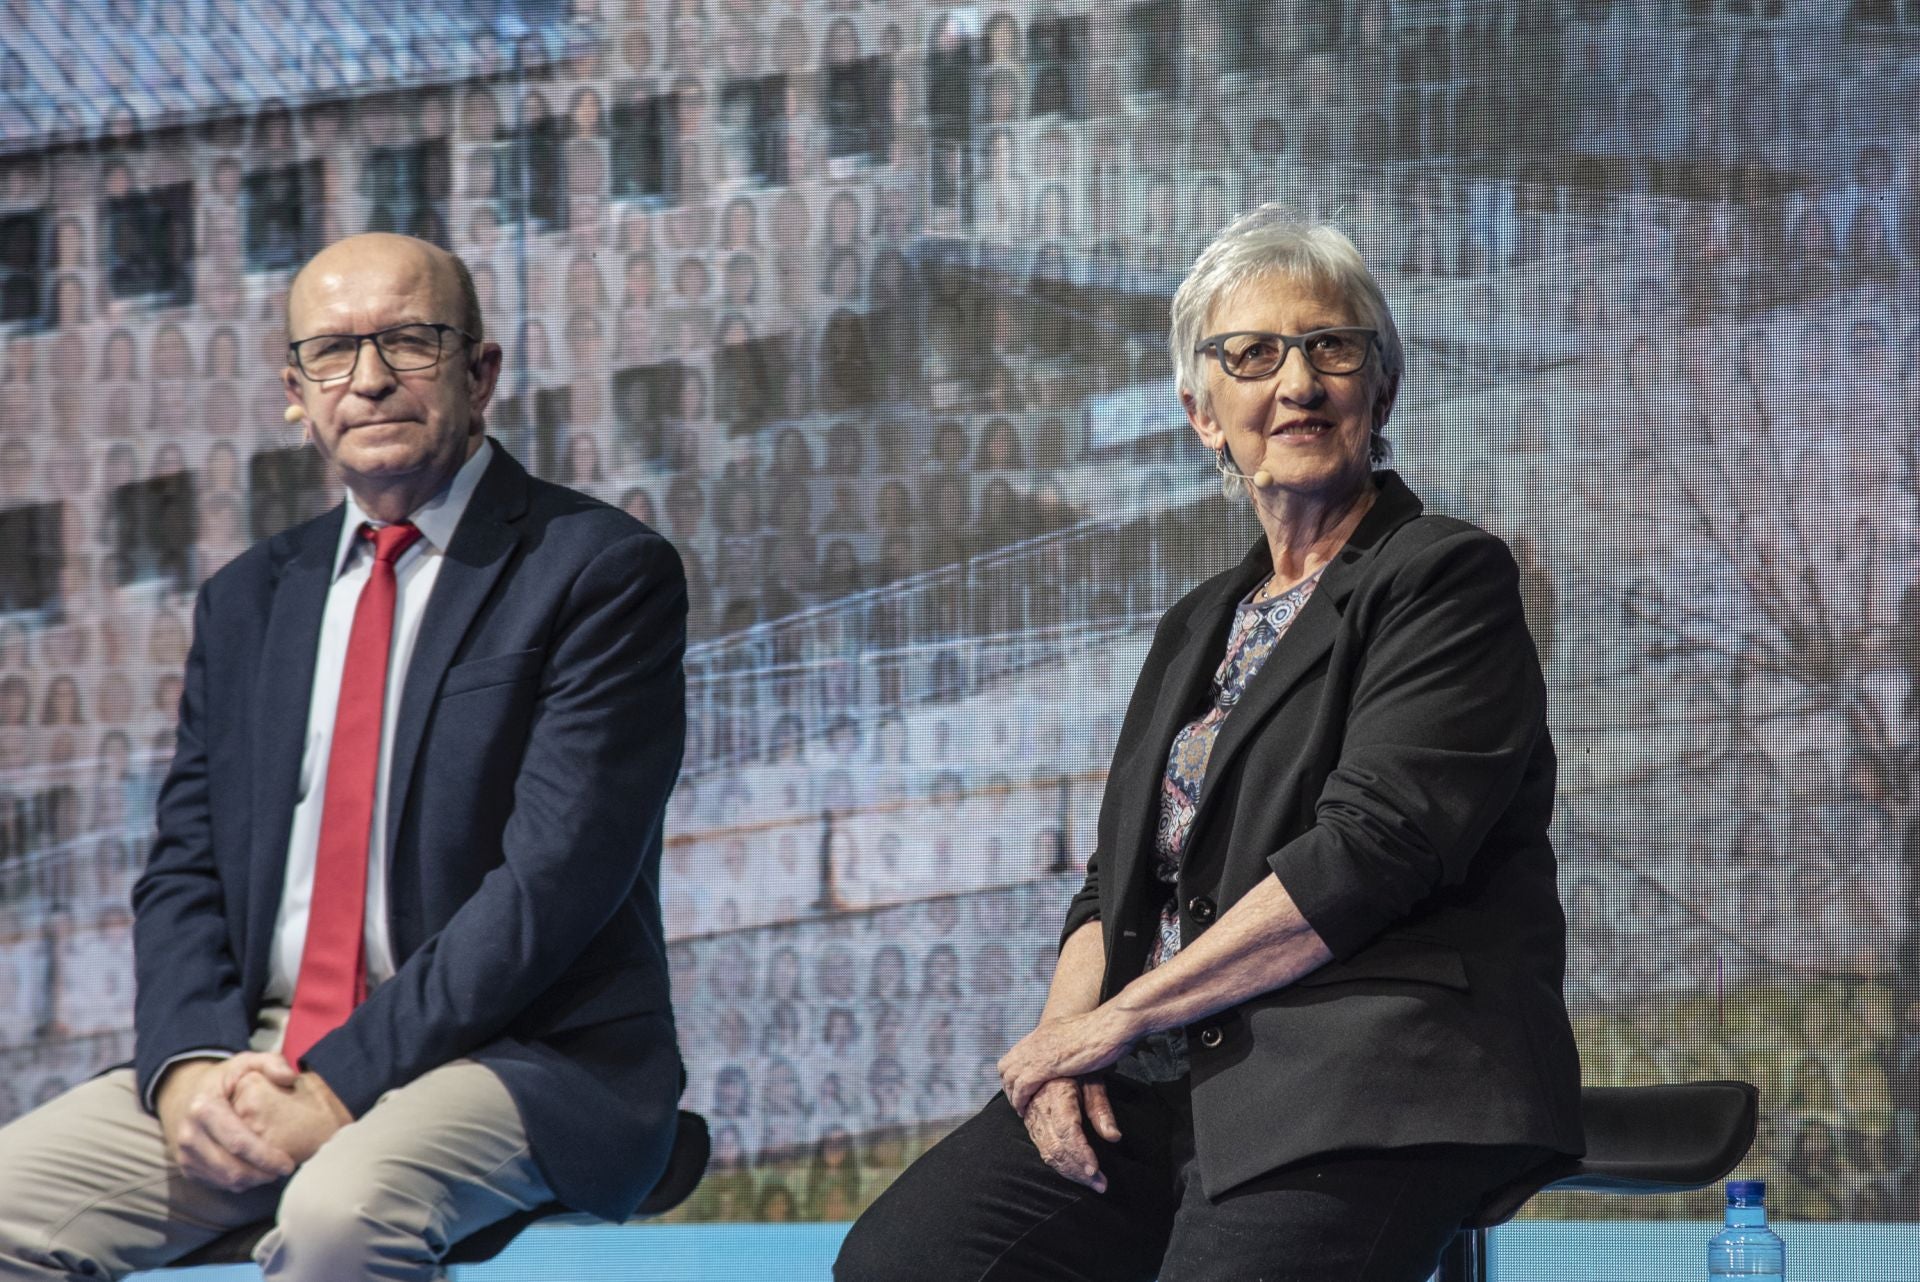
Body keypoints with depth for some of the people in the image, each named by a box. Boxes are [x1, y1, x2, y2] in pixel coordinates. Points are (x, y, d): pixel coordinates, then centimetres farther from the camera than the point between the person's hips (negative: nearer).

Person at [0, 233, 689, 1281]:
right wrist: (190, 1063, -8)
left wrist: (340, 1082, -18)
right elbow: (182, 869, 13)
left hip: (519, 1058, -5)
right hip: (254, 1056, 5)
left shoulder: (600, 573, -2)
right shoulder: (246, 600, 18)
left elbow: (555, 880, -12)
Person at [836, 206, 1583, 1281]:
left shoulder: (1446, 578, 1)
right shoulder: (1202, 626, 25)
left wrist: (1121, 1018, -10)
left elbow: (1371, 851, -12)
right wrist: (1068, 1030, -2)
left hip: (1368, 1072, -6)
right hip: (1168, 1079, 6)